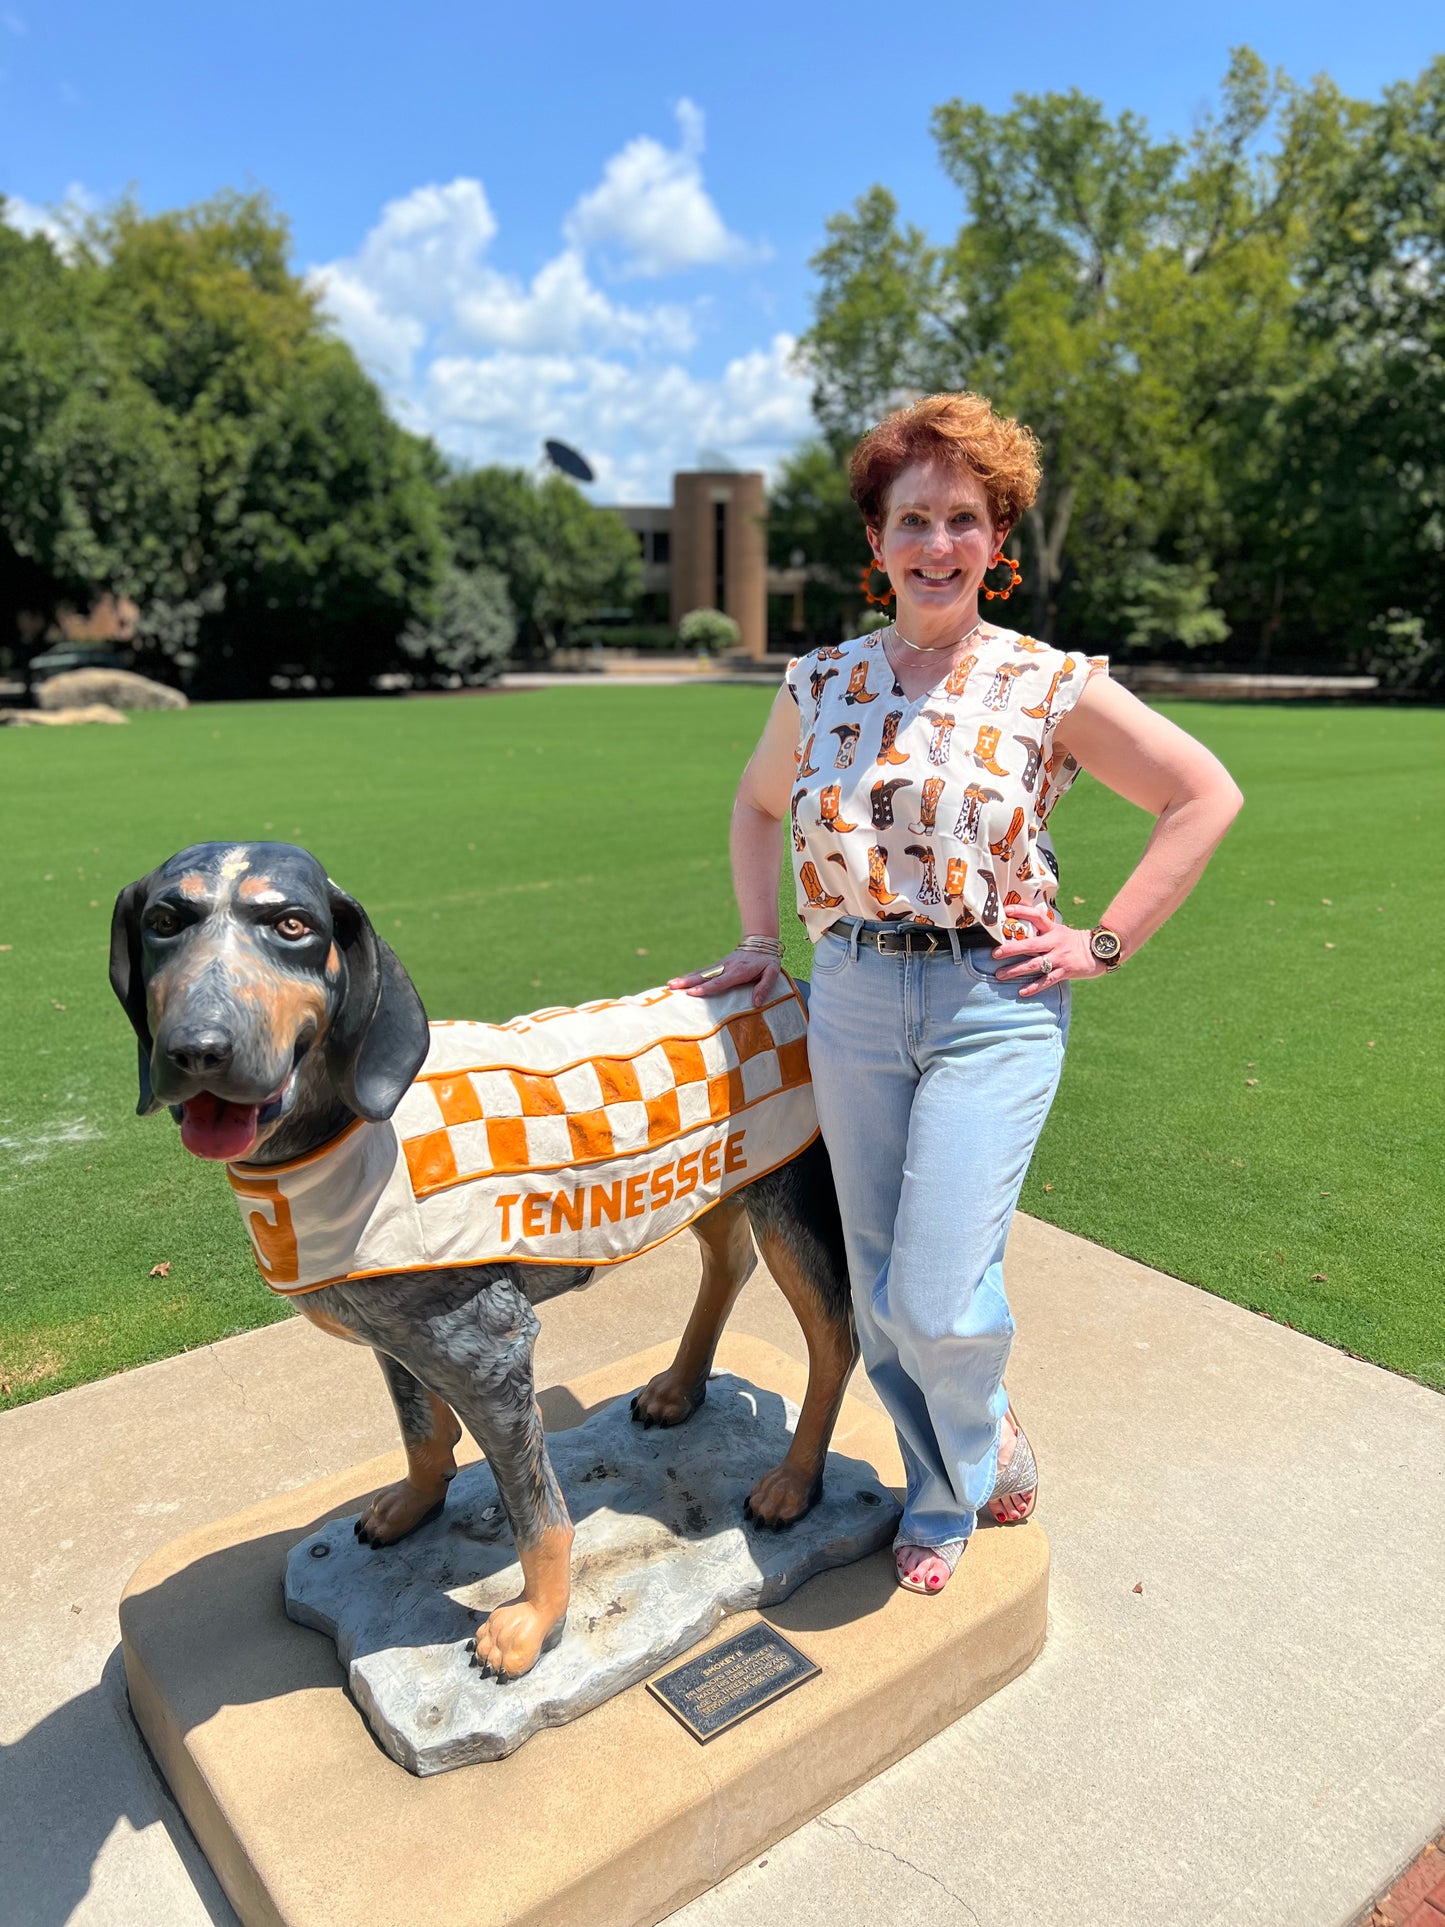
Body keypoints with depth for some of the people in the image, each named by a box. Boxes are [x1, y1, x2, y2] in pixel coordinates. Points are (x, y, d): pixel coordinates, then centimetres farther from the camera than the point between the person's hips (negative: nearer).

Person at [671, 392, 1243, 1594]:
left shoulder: (1054, 686, -4)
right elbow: (758, 805, 23)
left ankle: (985, 1438, 29)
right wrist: (760, 942, 13)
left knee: (940, 1300, -9)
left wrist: (1103, 944, -3)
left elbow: (1206, 795, 1)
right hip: (852, 1006, 4)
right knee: (879, 1294, 11)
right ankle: (944, 1495, 37)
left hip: (995, 1007, -3)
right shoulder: (821, 685, 6)